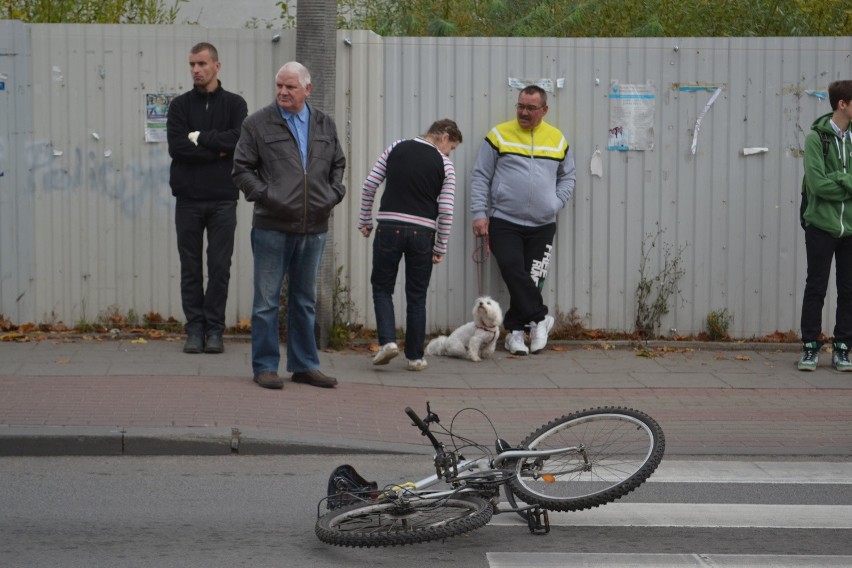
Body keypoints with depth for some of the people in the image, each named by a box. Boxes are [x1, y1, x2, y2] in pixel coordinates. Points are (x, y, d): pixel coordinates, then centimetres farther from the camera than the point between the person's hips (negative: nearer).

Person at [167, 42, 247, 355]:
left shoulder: (234, 104, 6)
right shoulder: (180, 105, 7)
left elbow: (240, 140, -12)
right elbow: (176, 146, -7)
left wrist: (200, 137, -9)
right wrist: (217, 150, -10)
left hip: (223, 199, -1)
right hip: (188, 199, 1)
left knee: (220, 267, 0)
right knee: (191, 268, 3)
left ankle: (214, 329, 7)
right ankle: (195, 329, 9)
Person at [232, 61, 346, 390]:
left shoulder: (325, 125, 12)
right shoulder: (258, 124, -1)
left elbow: (338, 164, 21)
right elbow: (242, 169, -2)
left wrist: (333, 194, 4)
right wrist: (265, 196, -13)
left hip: (313, 228, 4)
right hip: (272, 226, -4)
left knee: (305, 301, 13)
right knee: (267, 300, -1)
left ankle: (304, 365, 21)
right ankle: (265, 367, 7)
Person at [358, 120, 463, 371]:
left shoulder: (396, 148, 7)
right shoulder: (444, 164, 1)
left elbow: (369, 185, 6)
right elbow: (446, 211, -3)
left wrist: (365, 221, 16)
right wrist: (440, 248, 5)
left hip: (389, 228, 0)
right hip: (422, 233, 0)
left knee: (382, 287, 13)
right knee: (416, 296, 10)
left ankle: (388, 340, -6)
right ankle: (415, 356, 12)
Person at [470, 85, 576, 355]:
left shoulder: (557, 139, 10)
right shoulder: (499, 135, 2)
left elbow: (567, 178, 20)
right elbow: (480, 177, 3)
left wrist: (556, 204, 3)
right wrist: (479, 214, -5)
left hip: (542, 225, 3)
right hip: (504, 222, -2)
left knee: (532, 279, 1)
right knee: (513, 271, -19)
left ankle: (515, 331, 11)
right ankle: (540, 318, -7)